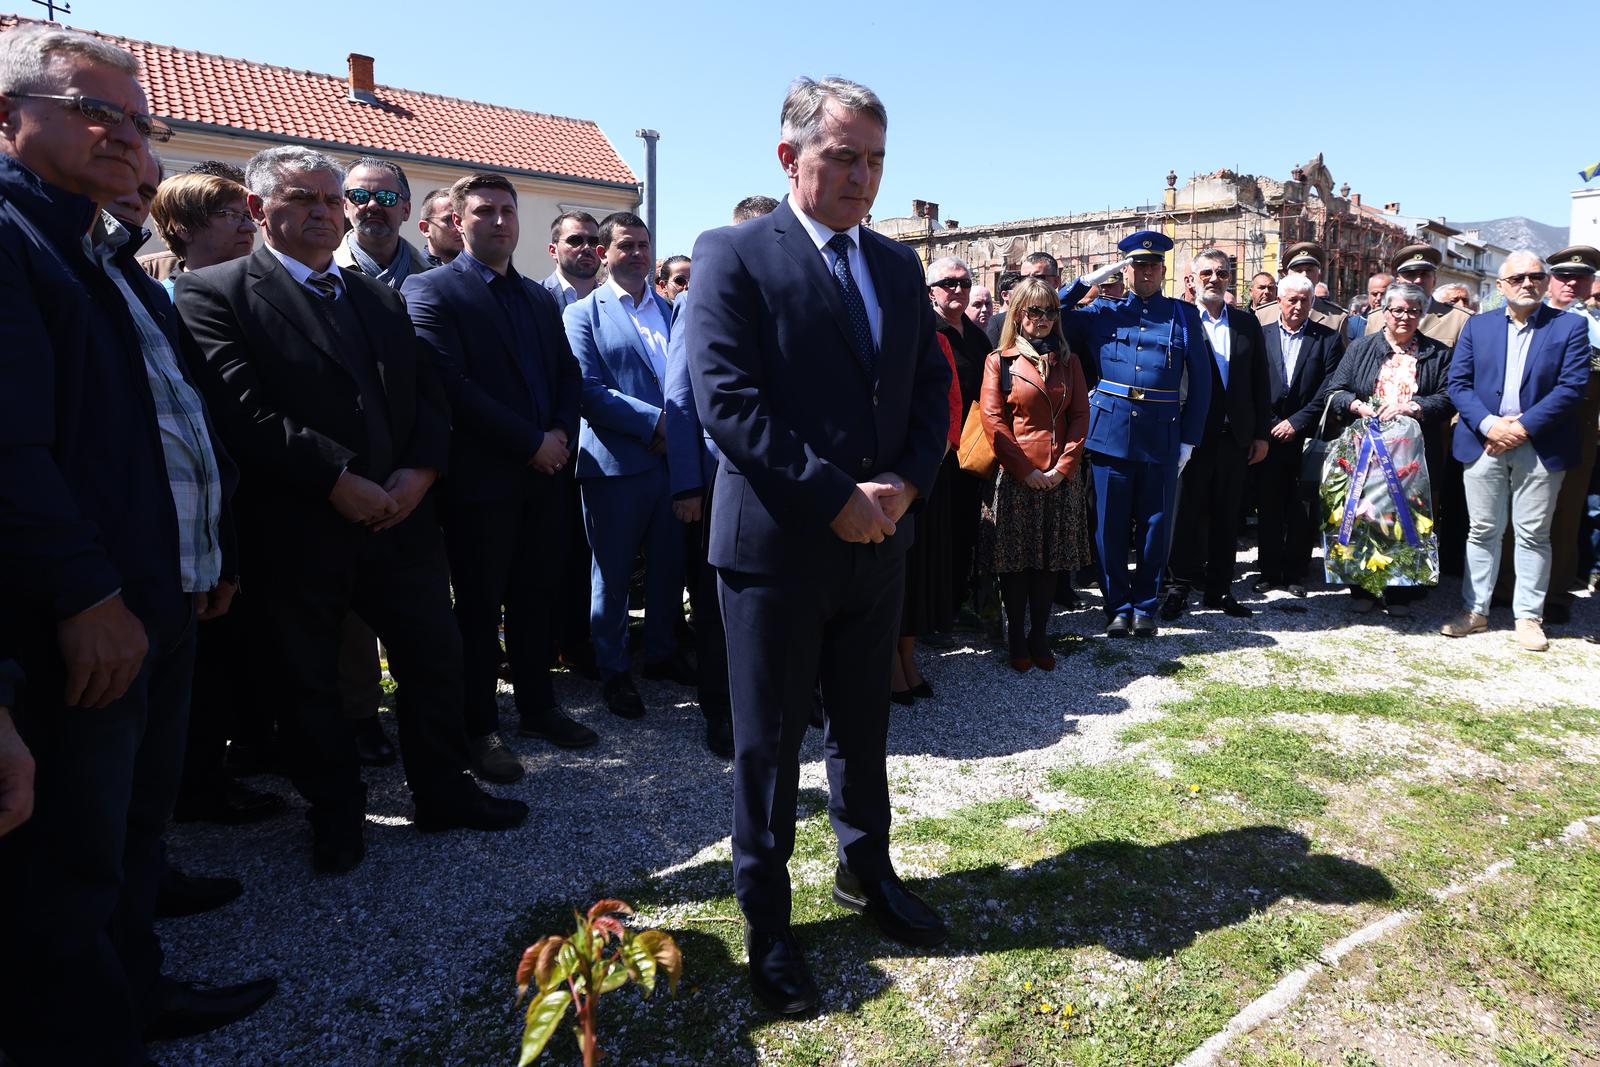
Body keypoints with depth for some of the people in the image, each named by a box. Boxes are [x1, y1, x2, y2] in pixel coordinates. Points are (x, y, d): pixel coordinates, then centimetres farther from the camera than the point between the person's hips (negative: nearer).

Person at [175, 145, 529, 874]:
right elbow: (244, 410, -15)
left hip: (401, 516, 5)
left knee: (436, 660, 10)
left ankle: (443, 793, 28)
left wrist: (419, 471, -8)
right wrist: (339, 483, -18)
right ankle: (336, 816, 29)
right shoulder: (216, 293, -3)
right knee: (309, 682, 11)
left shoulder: (382, 299, 15)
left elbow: (429, 396, 9)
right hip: (296, 532, -4)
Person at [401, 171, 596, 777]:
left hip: (544, 475, 6)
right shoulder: (431, 290, -5)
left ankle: (538, 706, 29)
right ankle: (479, 728, 17)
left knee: (536, 599, 14)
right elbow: (452, 385, -15)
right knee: (479, 608, 4)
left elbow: (568, 373, 15)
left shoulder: (540, 297, 17)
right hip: (481, 479, -6)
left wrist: (562, 435, -4)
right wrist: (531, 442, -16)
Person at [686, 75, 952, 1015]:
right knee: (770, 742, 8)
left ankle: (867, 872, 41)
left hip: (880, 540, 6)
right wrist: (834, 498, -19)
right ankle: (767, 919, 26)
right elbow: (728, 399, -18)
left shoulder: (899, 264, 11)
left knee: (864, 726, 20)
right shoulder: (734, 256, -8)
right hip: (779, 543, -5)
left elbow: (931, 390, 11)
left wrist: (904, 485, -7)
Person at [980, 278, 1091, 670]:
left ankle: (1040, 637, 18)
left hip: (1062, 477, 3)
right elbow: (993, 420, -6)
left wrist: (1064, 466, -7)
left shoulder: (1068, 361, 12)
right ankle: (1016, 641, 13)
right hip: (1015, 476, -3)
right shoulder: (999, 361, 1)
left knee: (1050, 562, 7)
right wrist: (1026, 470, -11)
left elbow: (1081, 415, 6)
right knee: (1016, 562, 2)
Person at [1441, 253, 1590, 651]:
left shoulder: (1570, 326, 2)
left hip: (1539, 447, -1)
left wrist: (1524, 427, -15)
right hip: (1484, 442, 1)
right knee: (1482, 530, 7)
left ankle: (1528, 616, 14)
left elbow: (1572, 386, -7)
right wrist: (1488, 424, -13)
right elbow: (1458, 382, 1)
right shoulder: (1477, 326, 8)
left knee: (1533, 534, 5)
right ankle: (1475, 610, 16)